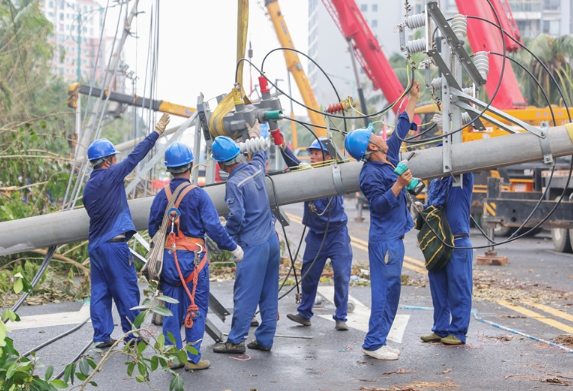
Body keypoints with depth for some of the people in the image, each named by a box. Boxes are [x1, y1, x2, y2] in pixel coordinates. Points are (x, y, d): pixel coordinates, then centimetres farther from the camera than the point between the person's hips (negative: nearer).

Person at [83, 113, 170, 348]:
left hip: (95, 246, 8)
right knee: (126, 291, 0)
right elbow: (135, 157, -7)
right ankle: (133, 336, 6)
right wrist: (156, 133, -2)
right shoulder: (110, 176, -10)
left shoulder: (89, 187, 12)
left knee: (100, 291, 9)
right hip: (114, 244, -8)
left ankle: (102, 337, 11)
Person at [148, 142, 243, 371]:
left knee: (172, 308, 11)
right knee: (195, 308, 4)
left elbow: (152, 229, 9)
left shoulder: (162, 195, 3)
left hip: (168, 258, 5)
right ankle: (193, 359, 5)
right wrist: (233, 248, -1)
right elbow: (213, 227, -12)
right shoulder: (198, 195, -10)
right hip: (193, 257, -4)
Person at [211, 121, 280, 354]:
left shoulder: (235, 182, -16)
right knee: (269, 294, 10)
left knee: (245, 295, -1)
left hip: (253, 245, -8)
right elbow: (261, 155, 30)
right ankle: (264, 339, 17)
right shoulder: (256, 169, 5)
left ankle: (235, 341, 5)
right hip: (272, 241, 8)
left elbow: (236, 215, -22)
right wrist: (256, 137, 47)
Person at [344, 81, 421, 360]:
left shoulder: (389, 159, 10)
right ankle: (373, 344, -3)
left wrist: (413, 98, 23)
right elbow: (380, 204, -21)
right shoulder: (371, 173, -14)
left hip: (394, 238, 9)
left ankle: (378, 342, 16)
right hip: (384, 240, -9)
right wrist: (399, 184, -27)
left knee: (391, 290, 11)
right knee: (384, 290, -8)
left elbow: (401, 130, 20)